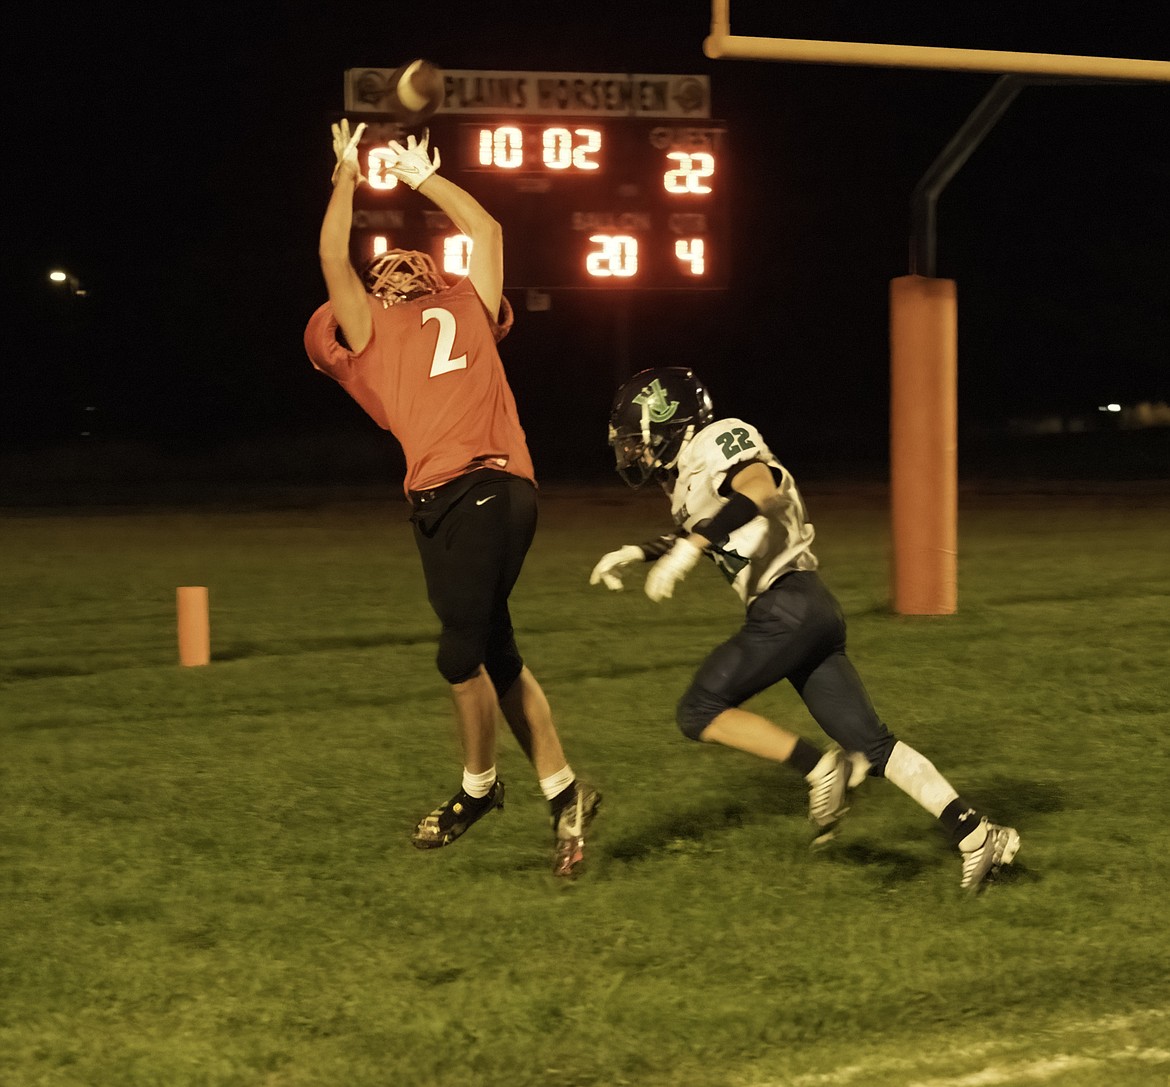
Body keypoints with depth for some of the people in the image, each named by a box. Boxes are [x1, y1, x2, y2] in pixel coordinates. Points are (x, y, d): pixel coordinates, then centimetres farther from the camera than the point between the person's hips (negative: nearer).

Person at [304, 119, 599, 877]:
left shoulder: (468, 310, 21)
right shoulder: (367, 331, 21)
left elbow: (486, 232, 27)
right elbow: (333, 257, 13)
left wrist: (425, 180, 35)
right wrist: (348, 176, 18)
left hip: (490, 489, -3)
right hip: (439, 498, 3)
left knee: (464, 654, -11)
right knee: (494, 654, 5)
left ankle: (479, 786, 10)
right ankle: (563, 793, 15)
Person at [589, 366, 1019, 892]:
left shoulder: (718, 441, -6)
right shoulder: (686, 472, 22)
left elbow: (762, 489, -28)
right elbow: (695, 534, 44)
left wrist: (690, 545, -33)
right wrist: (638, 553, 33)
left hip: (787, 607, -10)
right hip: (812, 611, 10)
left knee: (700, 711, -4)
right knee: (871, 744, 4)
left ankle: (818, 766, -11)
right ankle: (976, 834, 0)